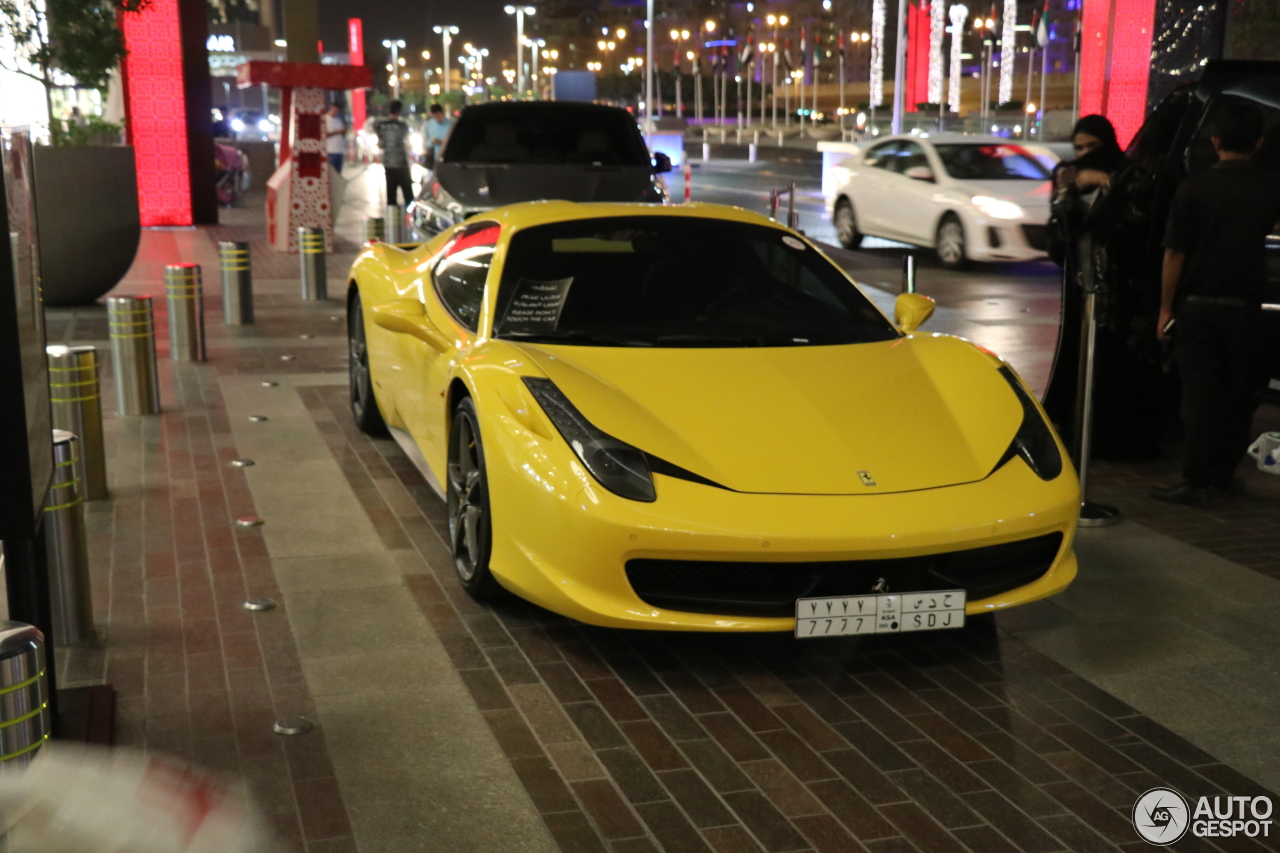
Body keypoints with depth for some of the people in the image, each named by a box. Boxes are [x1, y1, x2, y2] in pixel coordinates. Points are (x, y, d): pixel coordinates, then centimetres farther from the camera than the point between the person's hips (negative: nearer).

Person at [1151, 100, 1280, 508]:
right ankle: (1223, 473, 22)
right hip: (1245, 306, 2)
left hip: (1198, 305, -2)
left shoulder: (1194, 188, -7)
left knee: (1199, 395, -1)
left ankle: (1197, 482, -3)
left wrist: (1166, 306, -3)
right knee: (1238, 395, 13)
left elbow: (1175, 252, -8)